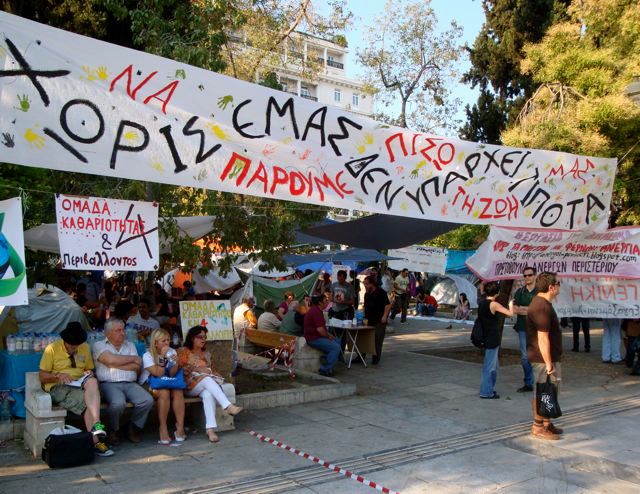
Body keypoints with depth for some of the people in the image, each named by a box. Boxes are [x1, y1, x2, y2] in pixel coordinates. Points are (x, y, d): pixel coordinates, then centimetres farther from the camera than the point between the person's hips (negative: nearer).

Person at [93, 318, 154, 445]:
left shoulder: (130, 345, 20)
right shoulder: (99, 345, 8)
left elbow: (136, 366, 4)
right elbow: (111, 359, -12)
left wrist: (114, 365, -5)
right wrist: (133, 358, 1)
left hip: (130, 384, 4)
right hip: (109, 384, -4)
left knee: (147, 400, -22)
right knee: (119, 403, -34)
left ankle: (134, 428, 4)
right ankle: (114, 430, -3)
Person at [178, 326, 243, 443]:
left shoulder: (205, 354, 28)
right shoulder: (184, 351, 11)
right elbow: (180, 368, -3)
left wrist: (217, 375, 4)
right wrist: (197, 369, -12)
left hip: (205, 385, 4)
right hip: (191, 385, -4)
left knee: (208, 394, -35)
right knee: (207, 380, -38)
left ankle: (210, 429, -48)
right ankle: (228, 406, -51)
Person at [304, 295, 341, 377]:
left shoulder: (316, 310, 16)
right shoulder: (316, 312, -19)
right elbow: (320, 329, -25)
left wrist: (329, 334, 12)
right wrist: (328, 336, -8)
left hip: (316, 337, 11)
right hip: (314, 339, -11)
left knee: (337, 342, 13)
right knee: (336, 347, -19)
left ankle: (328, 366, 12)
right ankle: (325, 369, -12)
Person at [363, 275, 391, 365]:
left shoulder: (380, 292, -9)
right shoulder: (367, 294, 15)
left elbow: (388, 305, -14)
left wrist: (384, 316, -19)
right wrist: (364, 316, 17)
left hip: (379, 321, -7)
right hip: (369, 321, 7)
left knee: (378, 340, -3)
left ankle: (376, 358, 5)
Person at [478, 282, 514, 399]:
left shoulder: (482, 304, 9)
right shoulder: (493, 304, -16)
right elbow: (510, 313, -13)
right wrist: (511, 304, 6)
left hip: (487, 338, 9)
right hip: (492, 340, -9)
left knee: (494, 365, 21)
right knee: (489, 366, -1)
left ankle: (490, 388, 30)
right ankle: (486, 392, 6)